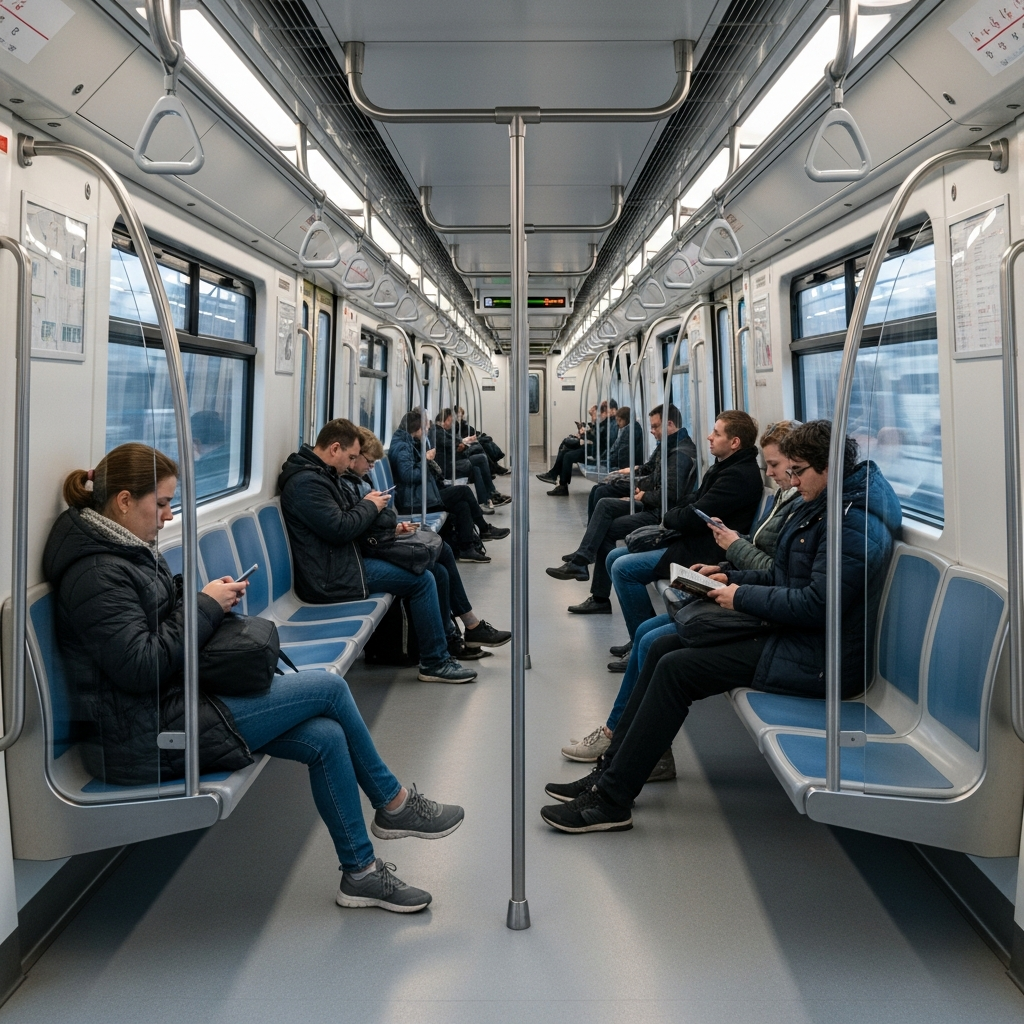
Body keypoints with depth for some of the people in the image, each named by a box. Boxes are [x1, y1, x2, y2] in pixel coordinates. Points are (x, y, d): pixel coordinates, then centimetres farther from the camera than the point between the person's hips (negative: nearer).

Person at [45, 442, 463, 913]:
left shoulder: (124, 551, 12)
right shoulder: (96, 573, -19)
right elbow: (141, 667, -25)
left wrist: (210, 601, 5)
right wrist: (205, 607, -15)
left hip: (174, 703, 10)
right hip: (149, 738, -10)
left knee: (327, 737, -4)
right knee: (329, 687, -8)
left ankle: (360, 873, 10)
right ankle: (393, 802, 13)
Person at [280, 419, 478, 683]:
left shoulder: (322, 474, 15)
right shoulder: (306, 482, -19)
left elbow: (345, 512, 22)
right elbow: (339, 529, -25)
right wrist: (369, 506, -8)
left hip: (339, 562, 11)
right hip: (331, 578, -11)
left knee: (417, 572, 12)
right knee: (422, 580, -10)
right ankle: (435, 663, -1)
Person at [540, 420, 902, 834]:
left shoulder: (855, 522, -19)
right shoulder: (821, 506, 13)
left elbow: (815, 605, -25)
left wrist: (742, 597, -15)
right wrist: (732, 578, 5)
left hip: (815, 660, -11)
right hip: (790, 635, 11)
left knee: (676, 669, -17)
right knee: (664, 647, 3)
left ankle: (611, 800, -11)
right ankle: (610, 771, 5)